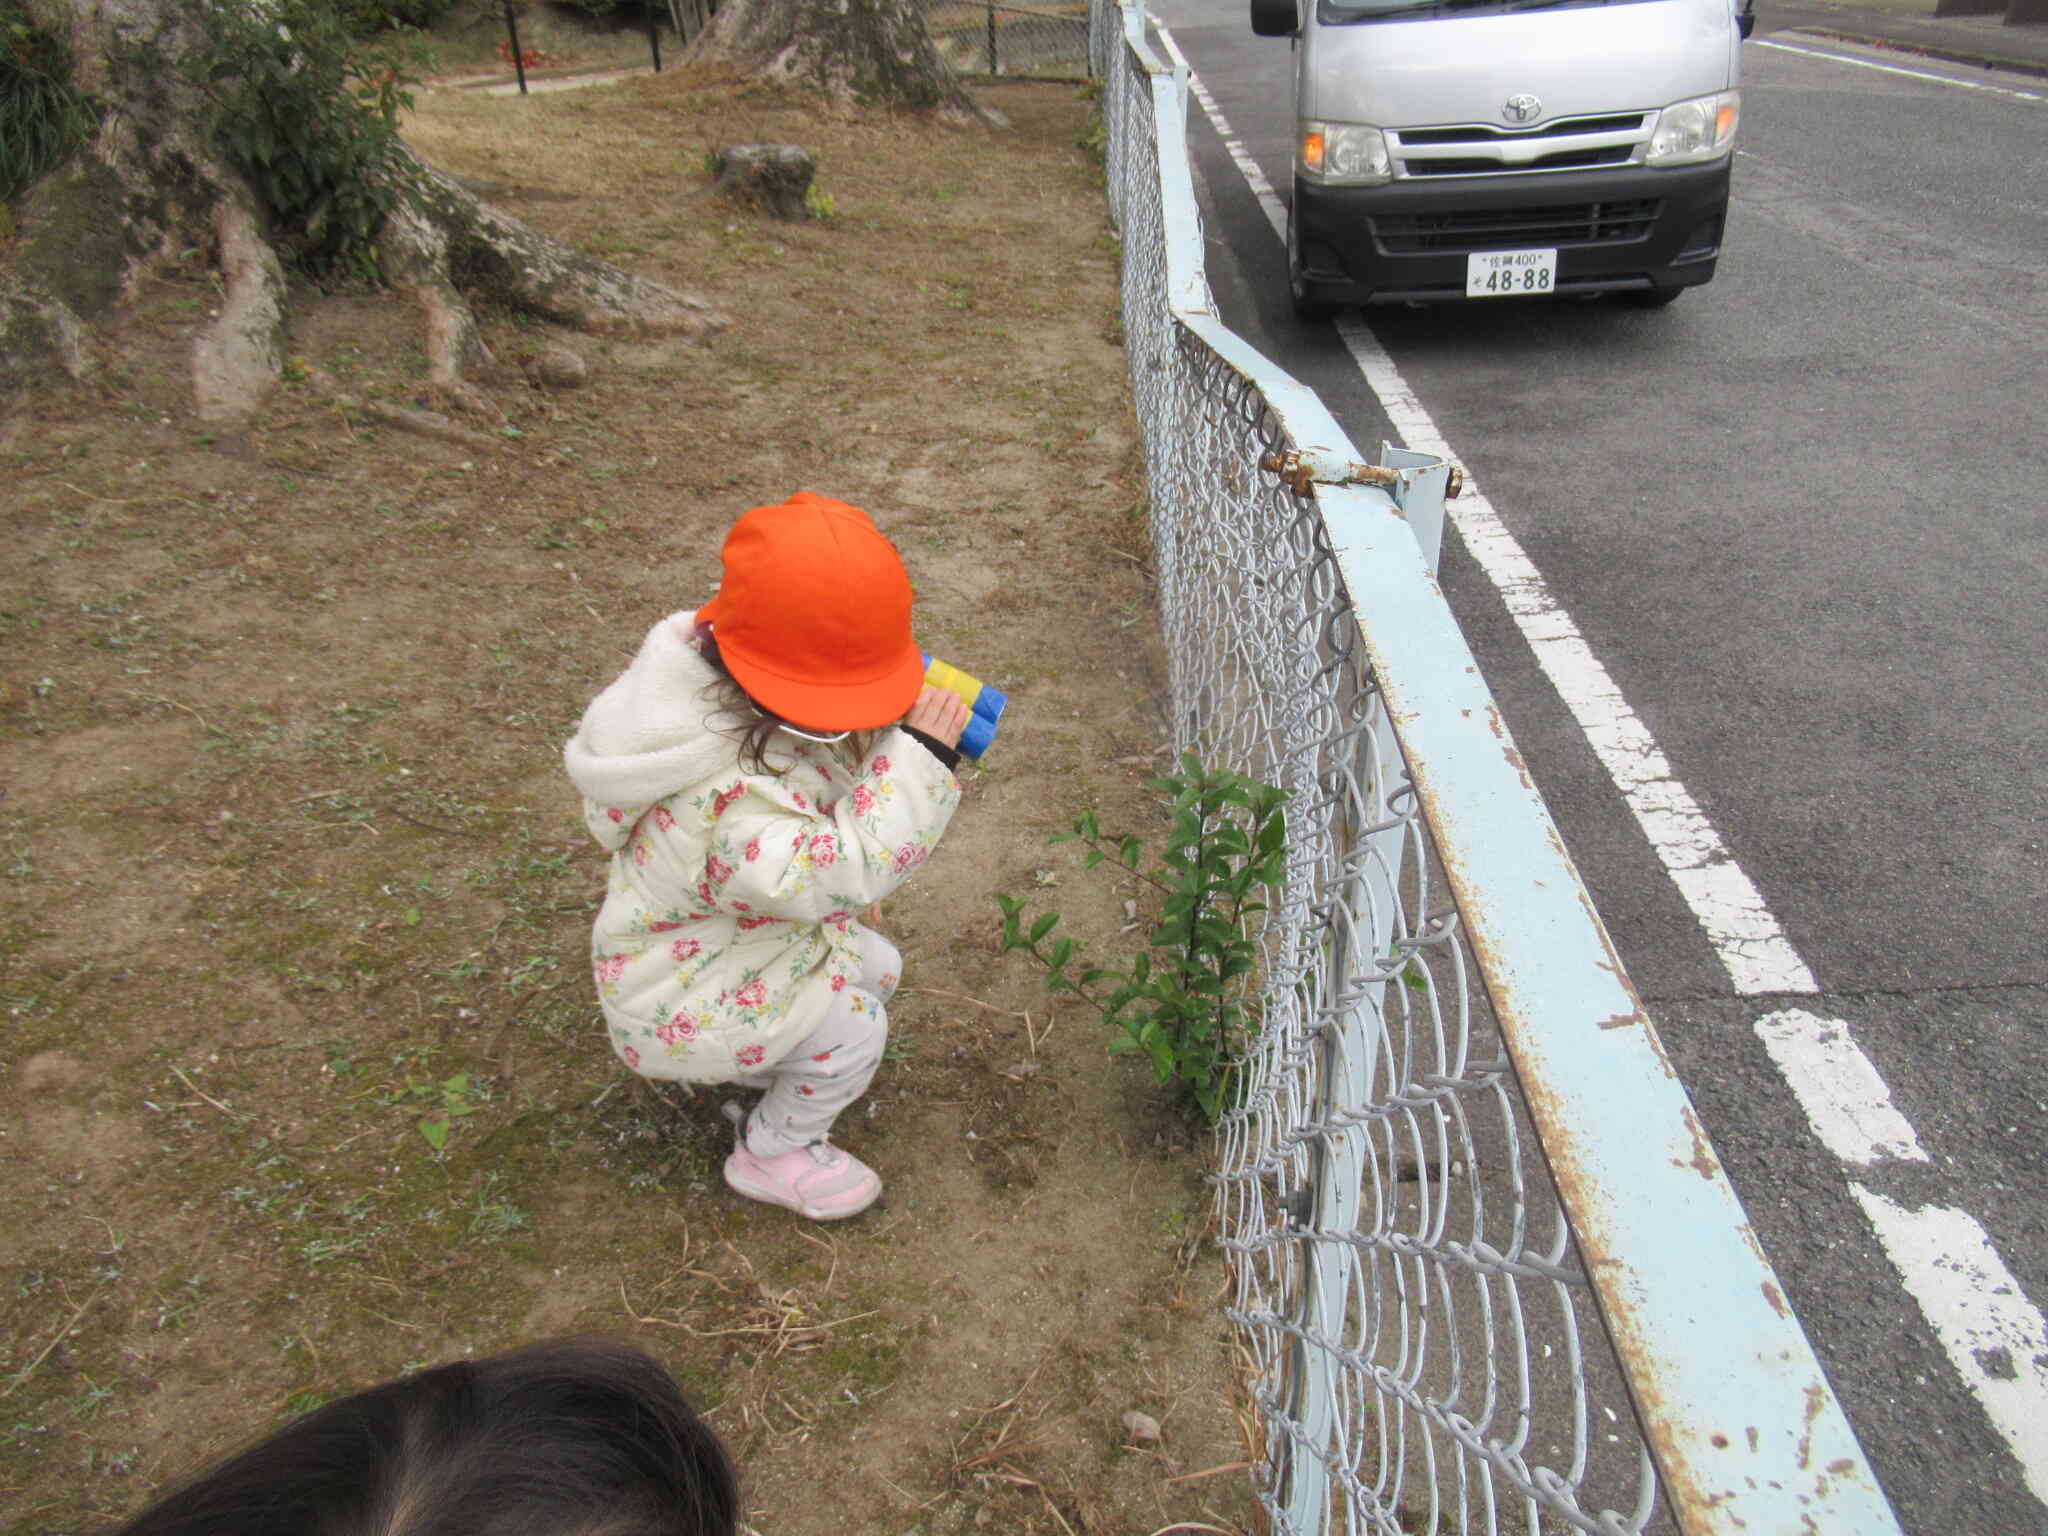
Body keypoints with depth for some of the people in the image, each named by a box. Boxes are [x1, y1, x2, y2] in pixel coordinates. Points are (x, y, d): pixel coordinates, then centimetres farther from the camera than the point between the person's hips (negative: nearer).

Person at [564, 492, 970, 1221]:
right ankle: (771, 1154, 13)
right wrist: (921, 756, -49)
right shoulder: (726, 797, -44)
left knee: (875, 968, 16)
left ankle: (755, 1064, 35)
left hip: (752, 929, 9)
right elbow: (833, 870, -51)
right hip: (679, 996, -9)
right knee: (852, 1027, -13)